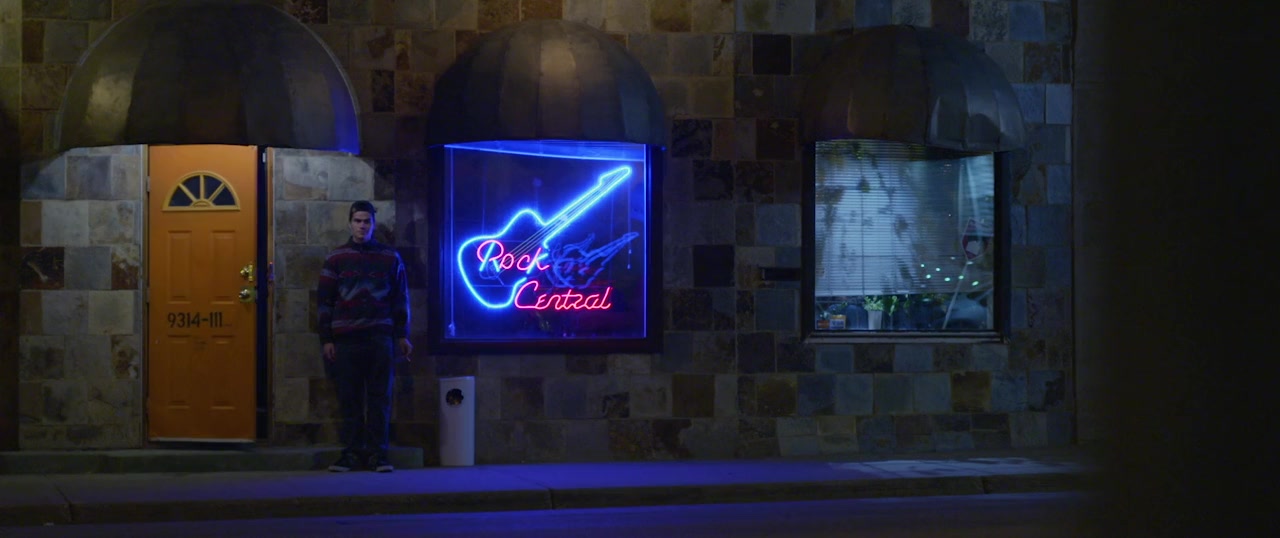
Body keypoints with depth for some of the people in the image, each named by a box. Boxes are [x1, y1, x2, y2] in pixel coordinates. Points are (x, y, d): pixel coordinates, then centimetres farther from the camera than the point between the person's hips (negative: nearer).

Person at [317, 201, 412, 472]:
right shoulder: (335, 258, 7)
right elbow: (324, 300, 7)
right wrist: (326, 339, 1)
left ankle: (377, 452, 3)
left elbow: (400, 299, 11)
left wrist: (402, 335, 7)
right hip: (346, 337, 0)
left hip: (380, 337, 0)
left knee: (380, 397, -1)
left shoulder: (390, 258, 9)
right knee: (349, 399, 1)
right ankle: (351, 452, 6)